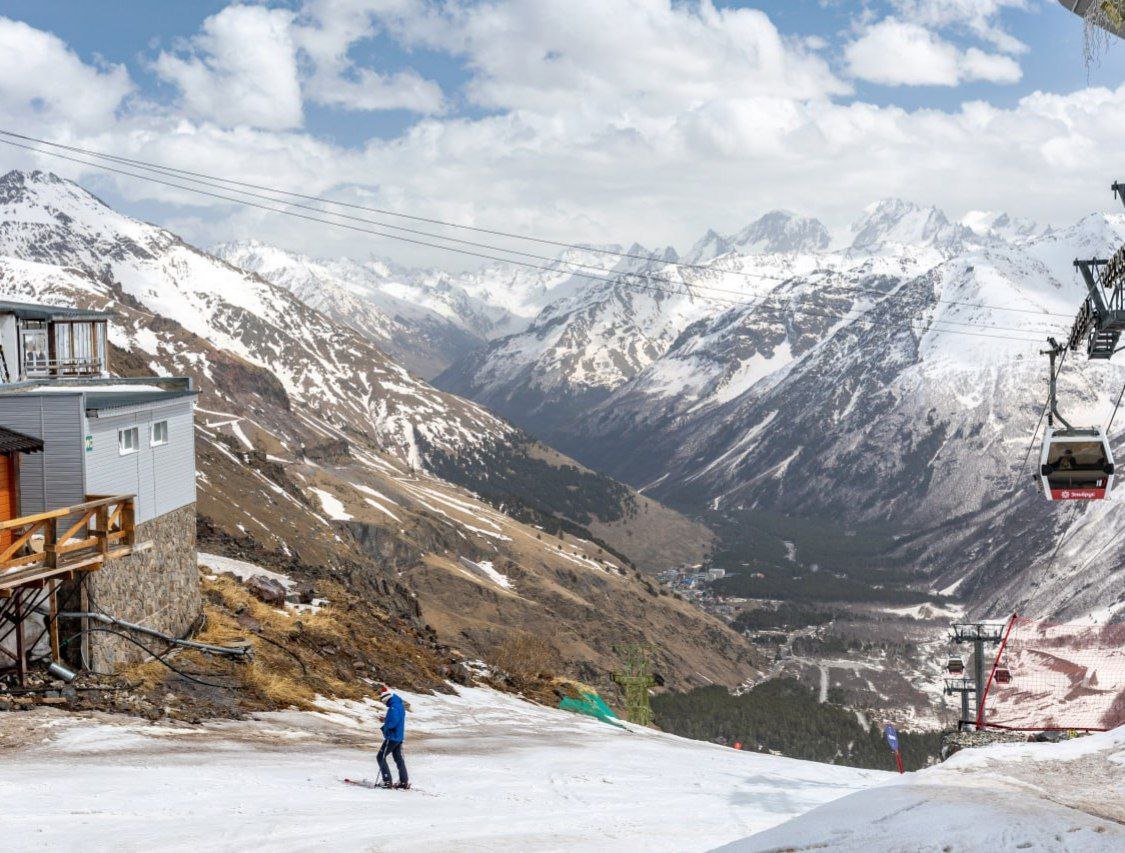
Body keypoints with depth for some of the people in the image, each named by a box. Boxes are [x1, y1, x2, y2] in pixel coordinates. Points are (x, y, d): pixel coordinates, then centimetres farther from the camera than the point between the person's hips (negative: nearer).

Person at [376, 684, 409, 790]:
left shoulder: (394, 707, -23)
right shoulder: (399, 704, 10)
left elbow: (393, 723, -29)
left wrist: (385, 728, -12)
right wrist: (386, 720, 9)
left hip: (392, 737, -10)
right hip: (399, 737, 10)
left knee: (381, 757, -1)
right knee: (398, 758, 16)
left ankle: (387, 781, -4)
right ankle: (404, 781, 18)